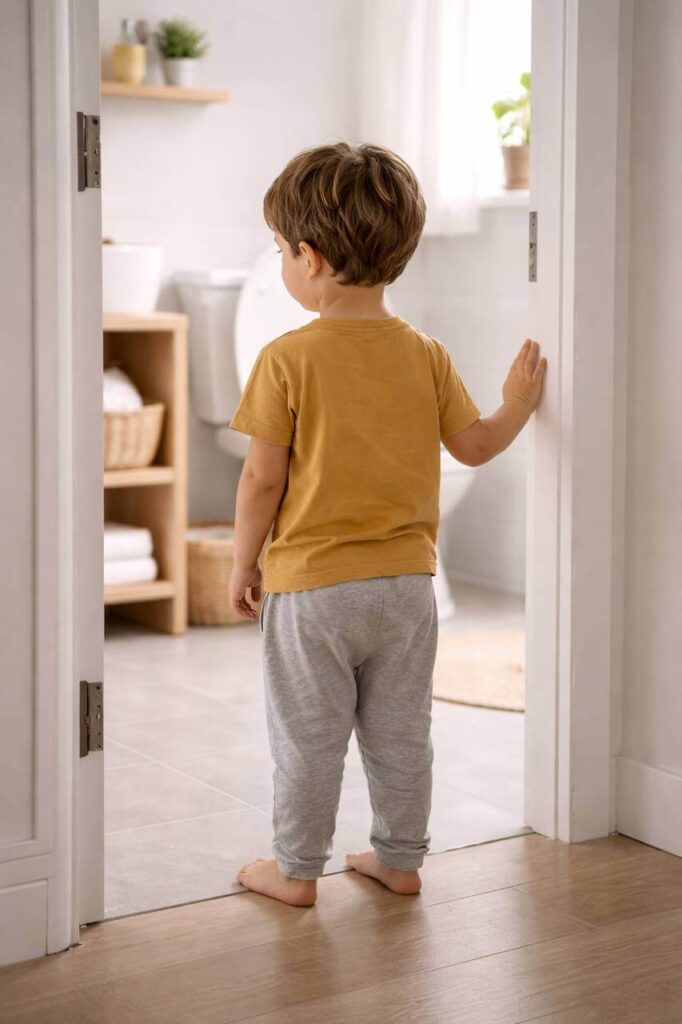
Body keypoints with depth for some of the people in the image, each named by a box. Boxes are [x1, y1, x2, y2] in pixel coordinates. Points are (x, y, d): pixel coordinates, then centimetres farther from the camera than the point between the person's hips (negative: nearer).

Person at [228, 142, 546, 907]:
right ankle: (399, 858, 27)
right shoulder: (425, 355, -2)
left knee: (307, 737, 9)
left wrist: (243, 563, 1)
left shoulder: (288, 359, -14)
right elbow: (474, 446, 6)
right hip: (405, 582, 4)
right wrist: (518, 404, 25)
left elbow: (262, 479, -12)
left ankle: (296, 869, 19)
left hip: (311, 585, -4)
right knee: (400, 734, 16)